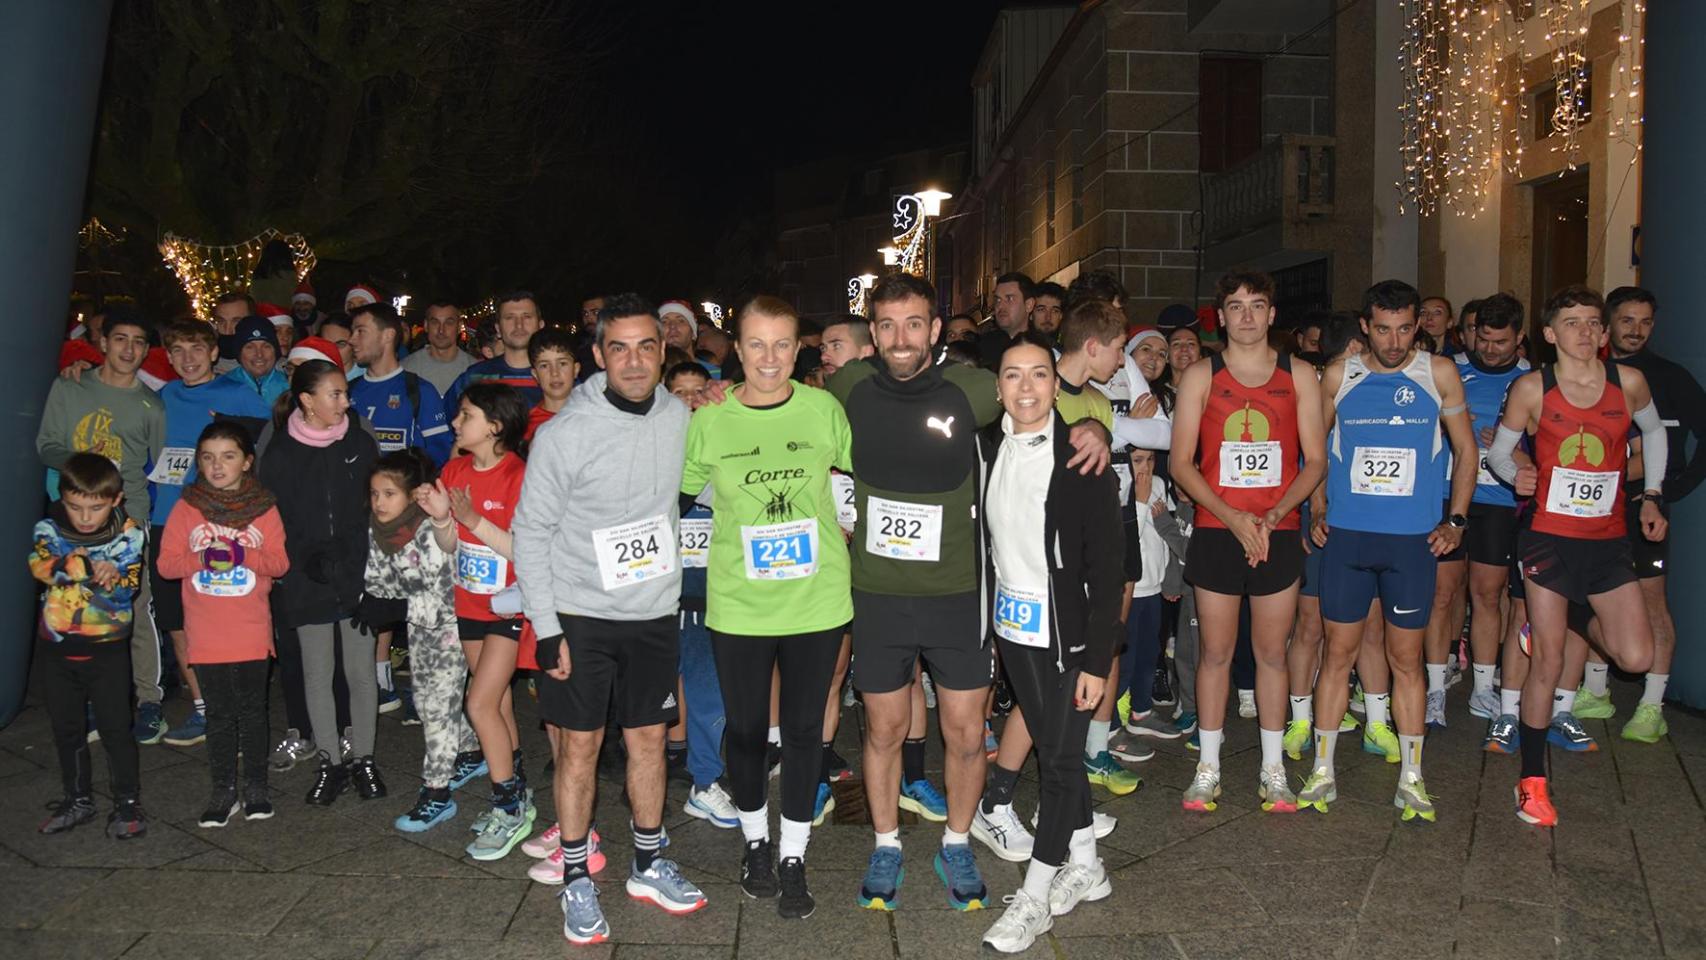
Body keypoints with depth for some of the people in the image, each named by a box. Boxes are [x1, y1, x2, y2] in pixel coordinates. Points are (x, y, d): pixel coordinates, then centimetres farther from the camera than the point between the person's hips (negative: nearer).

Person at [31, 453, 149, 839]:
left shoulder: (128, 536, -8)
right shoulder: (49, 529, -5)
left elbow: (130, 587, -13)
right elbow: (40, 565, -24)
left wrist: (110, 576, -31)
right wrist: (90, 567, -33)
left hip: (107, 650, -3)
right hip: (58, 648, 3)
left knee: (115, 728, 3)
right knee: (66, 728, 15)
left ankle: (128, 803, 14)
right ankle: (78, 800, 29)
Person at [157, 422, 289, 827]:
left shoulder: (264, 507, 0)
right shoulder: (186, 508, 1)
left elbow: (280, 562, -3)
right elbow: (166, 564, -2)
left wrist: (242, 555, -21)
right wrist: (202, 558, -20)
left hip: (252, 632, 0)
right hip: (206, 635, 0)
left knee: (253, 710, 9)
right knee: (218, 714, 8)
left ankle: (256, 787, 19)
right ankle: (224, 791, 16)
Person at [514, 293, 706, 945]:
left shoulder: (682, 418, -2)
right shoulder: (564, 434, -14)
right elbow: (531, 532, -9)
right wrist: (546, 629, -11)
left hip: (655, 613, 3)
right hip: (580, 616, -3)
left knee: (648, 740, 13)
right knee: (579, 745, 5)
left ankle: (649, 865, 31)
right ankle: (576, 880, 22)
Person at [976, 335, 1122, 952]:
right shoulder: (986, 448, 2)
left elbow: (1107, 567, -14)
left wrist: (1097, 659, -16)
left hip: (1066, 632, -5)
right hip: (1011, 625, 6)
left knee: (1059, 760, 3)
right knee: (1054, 748, 17)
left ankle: (1035, 897, 18)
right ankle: (1085, 868, 35)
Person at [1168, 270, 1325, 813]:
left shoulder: (1299, 377, 5)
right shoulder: (1200, 376, 2)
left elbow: (1315, 461, 3)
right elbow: (1181, 463, -3)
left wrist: (1273, 515, -11)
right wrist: (1233, 518, -13)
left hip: (1278, 534, 1)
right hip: (1216, 533, -1)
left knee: (1272, 652, 8)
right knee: (1216, 652, 5)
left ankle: (1272, 770, 20)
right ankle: (1208, 768, 16)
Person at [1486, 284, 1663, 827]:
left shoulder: (1629, 383, 0)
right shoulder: (1531, 388, -6)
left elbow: (1653, 431, 20)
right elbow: (1498, 451, 5)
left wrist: (1651, 496, 14)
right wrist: (1515, 475, -16)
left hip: (1607, 540, 3)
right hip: (1550, 537, -3)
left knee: (1637, 659, -7)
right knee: (1546, 664, 0)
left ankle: (1574, 622, 27)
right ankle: (1532, 781, 14)